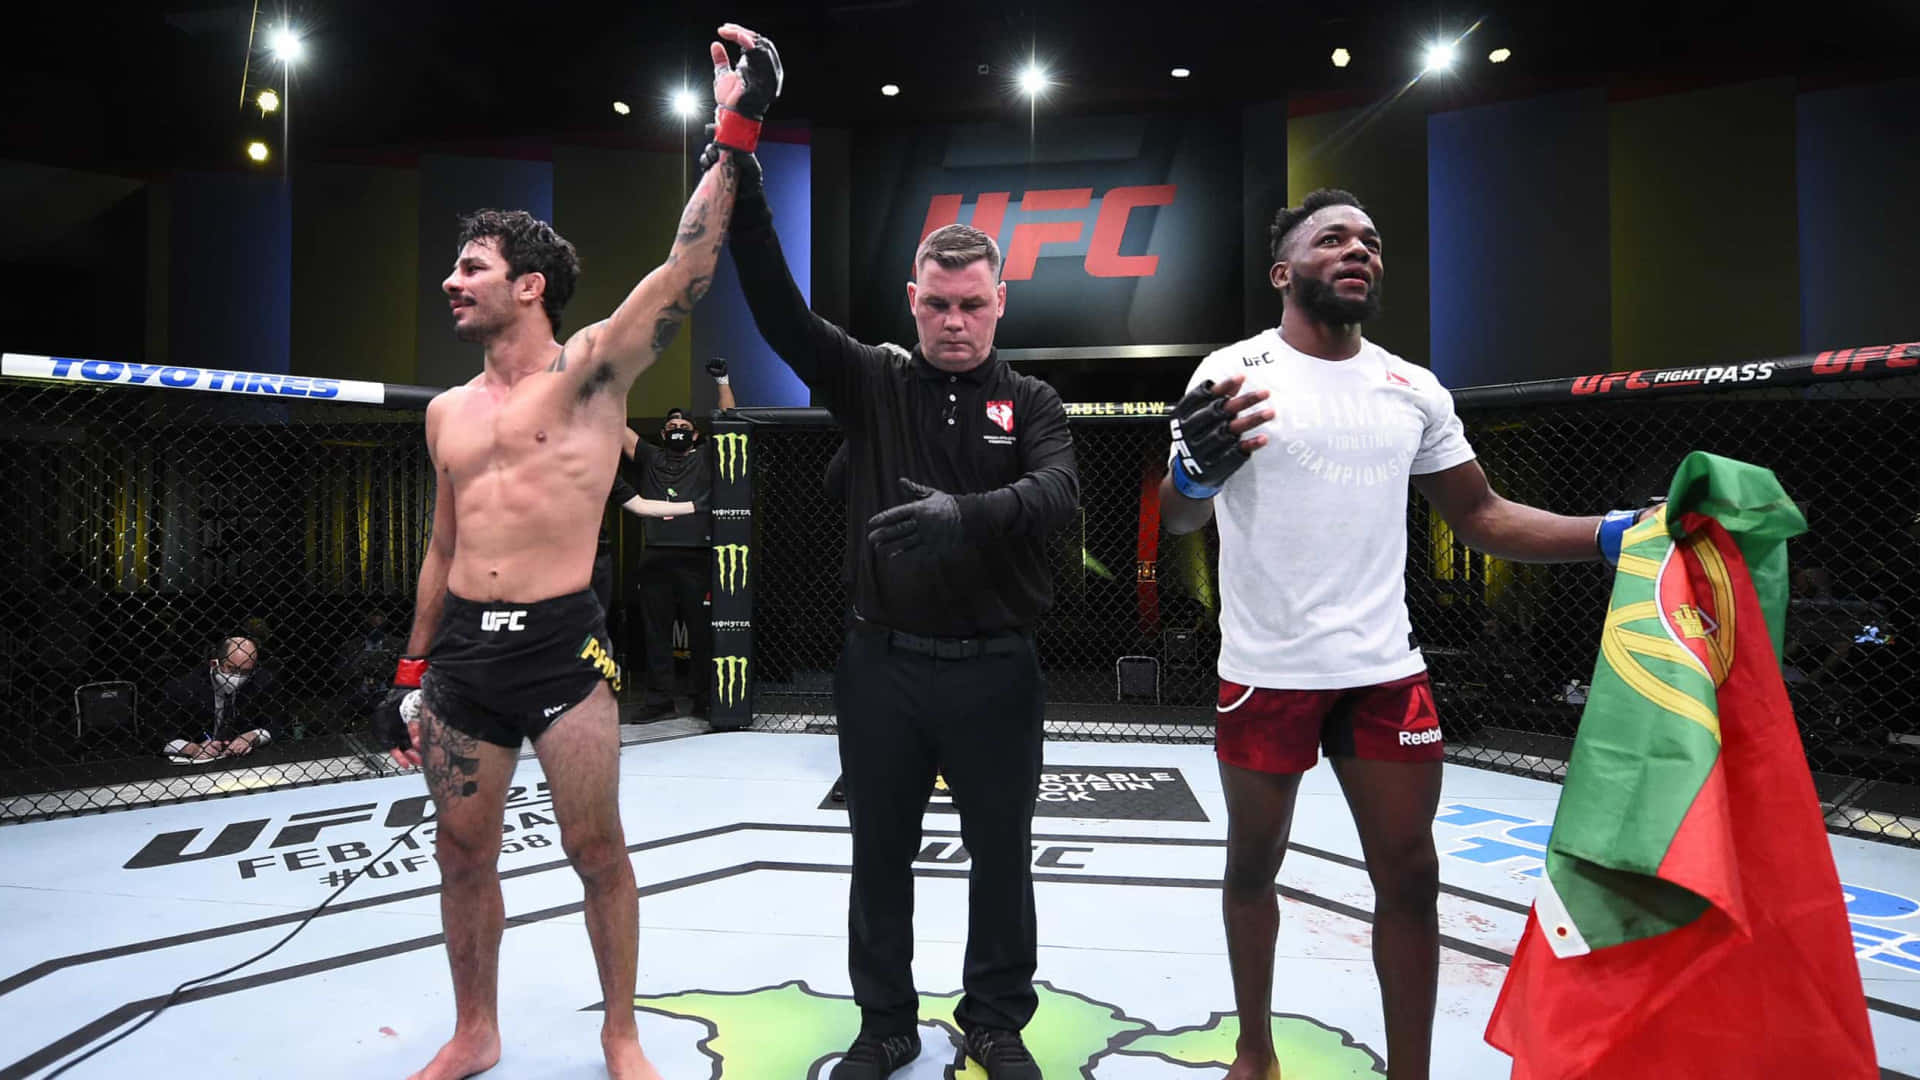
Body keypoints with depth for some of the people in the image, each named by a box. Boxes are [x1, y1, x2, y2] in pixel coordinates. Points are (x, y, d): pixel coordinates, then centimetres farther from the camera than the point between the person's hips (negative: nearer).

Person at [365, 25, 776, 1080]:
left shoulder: (590, 368, -2)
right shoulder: (447, 411, 14)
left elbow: (686, 268, -15)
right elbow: (443, 545, 19)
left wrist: (733, 133, -19)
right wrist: (411, 669, 18)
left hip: (561, 646, -5)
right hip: (460, 650, 6)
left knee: (596, 847, 3)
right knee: (462, 851, 13)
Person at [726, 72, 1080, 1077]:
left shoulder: (1031, 402, 1)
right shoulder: (872, 382, 2)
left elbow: (1059, 492, -18)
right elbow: (777, 308, -9)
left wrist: (965, 513, -38)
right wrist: (740, 174, -19)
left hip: (993, 668, 0)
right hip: (883, 663, 1)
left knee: (1000, 857, 12)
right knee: (881, 858, 14)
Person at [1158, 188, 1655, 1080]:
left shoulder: (1413, 389, 8)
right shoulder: (1235, 370, -6)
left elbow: (1481, 517, 13)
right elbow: (1177, 519, -14)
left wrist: (1614, 532, -1)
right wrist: (1198, 471, -38)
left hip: (1385, 670, 4)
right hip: (1267, 670, -3)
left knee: (1410, 877, 8)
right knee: (1254, 865, 12)